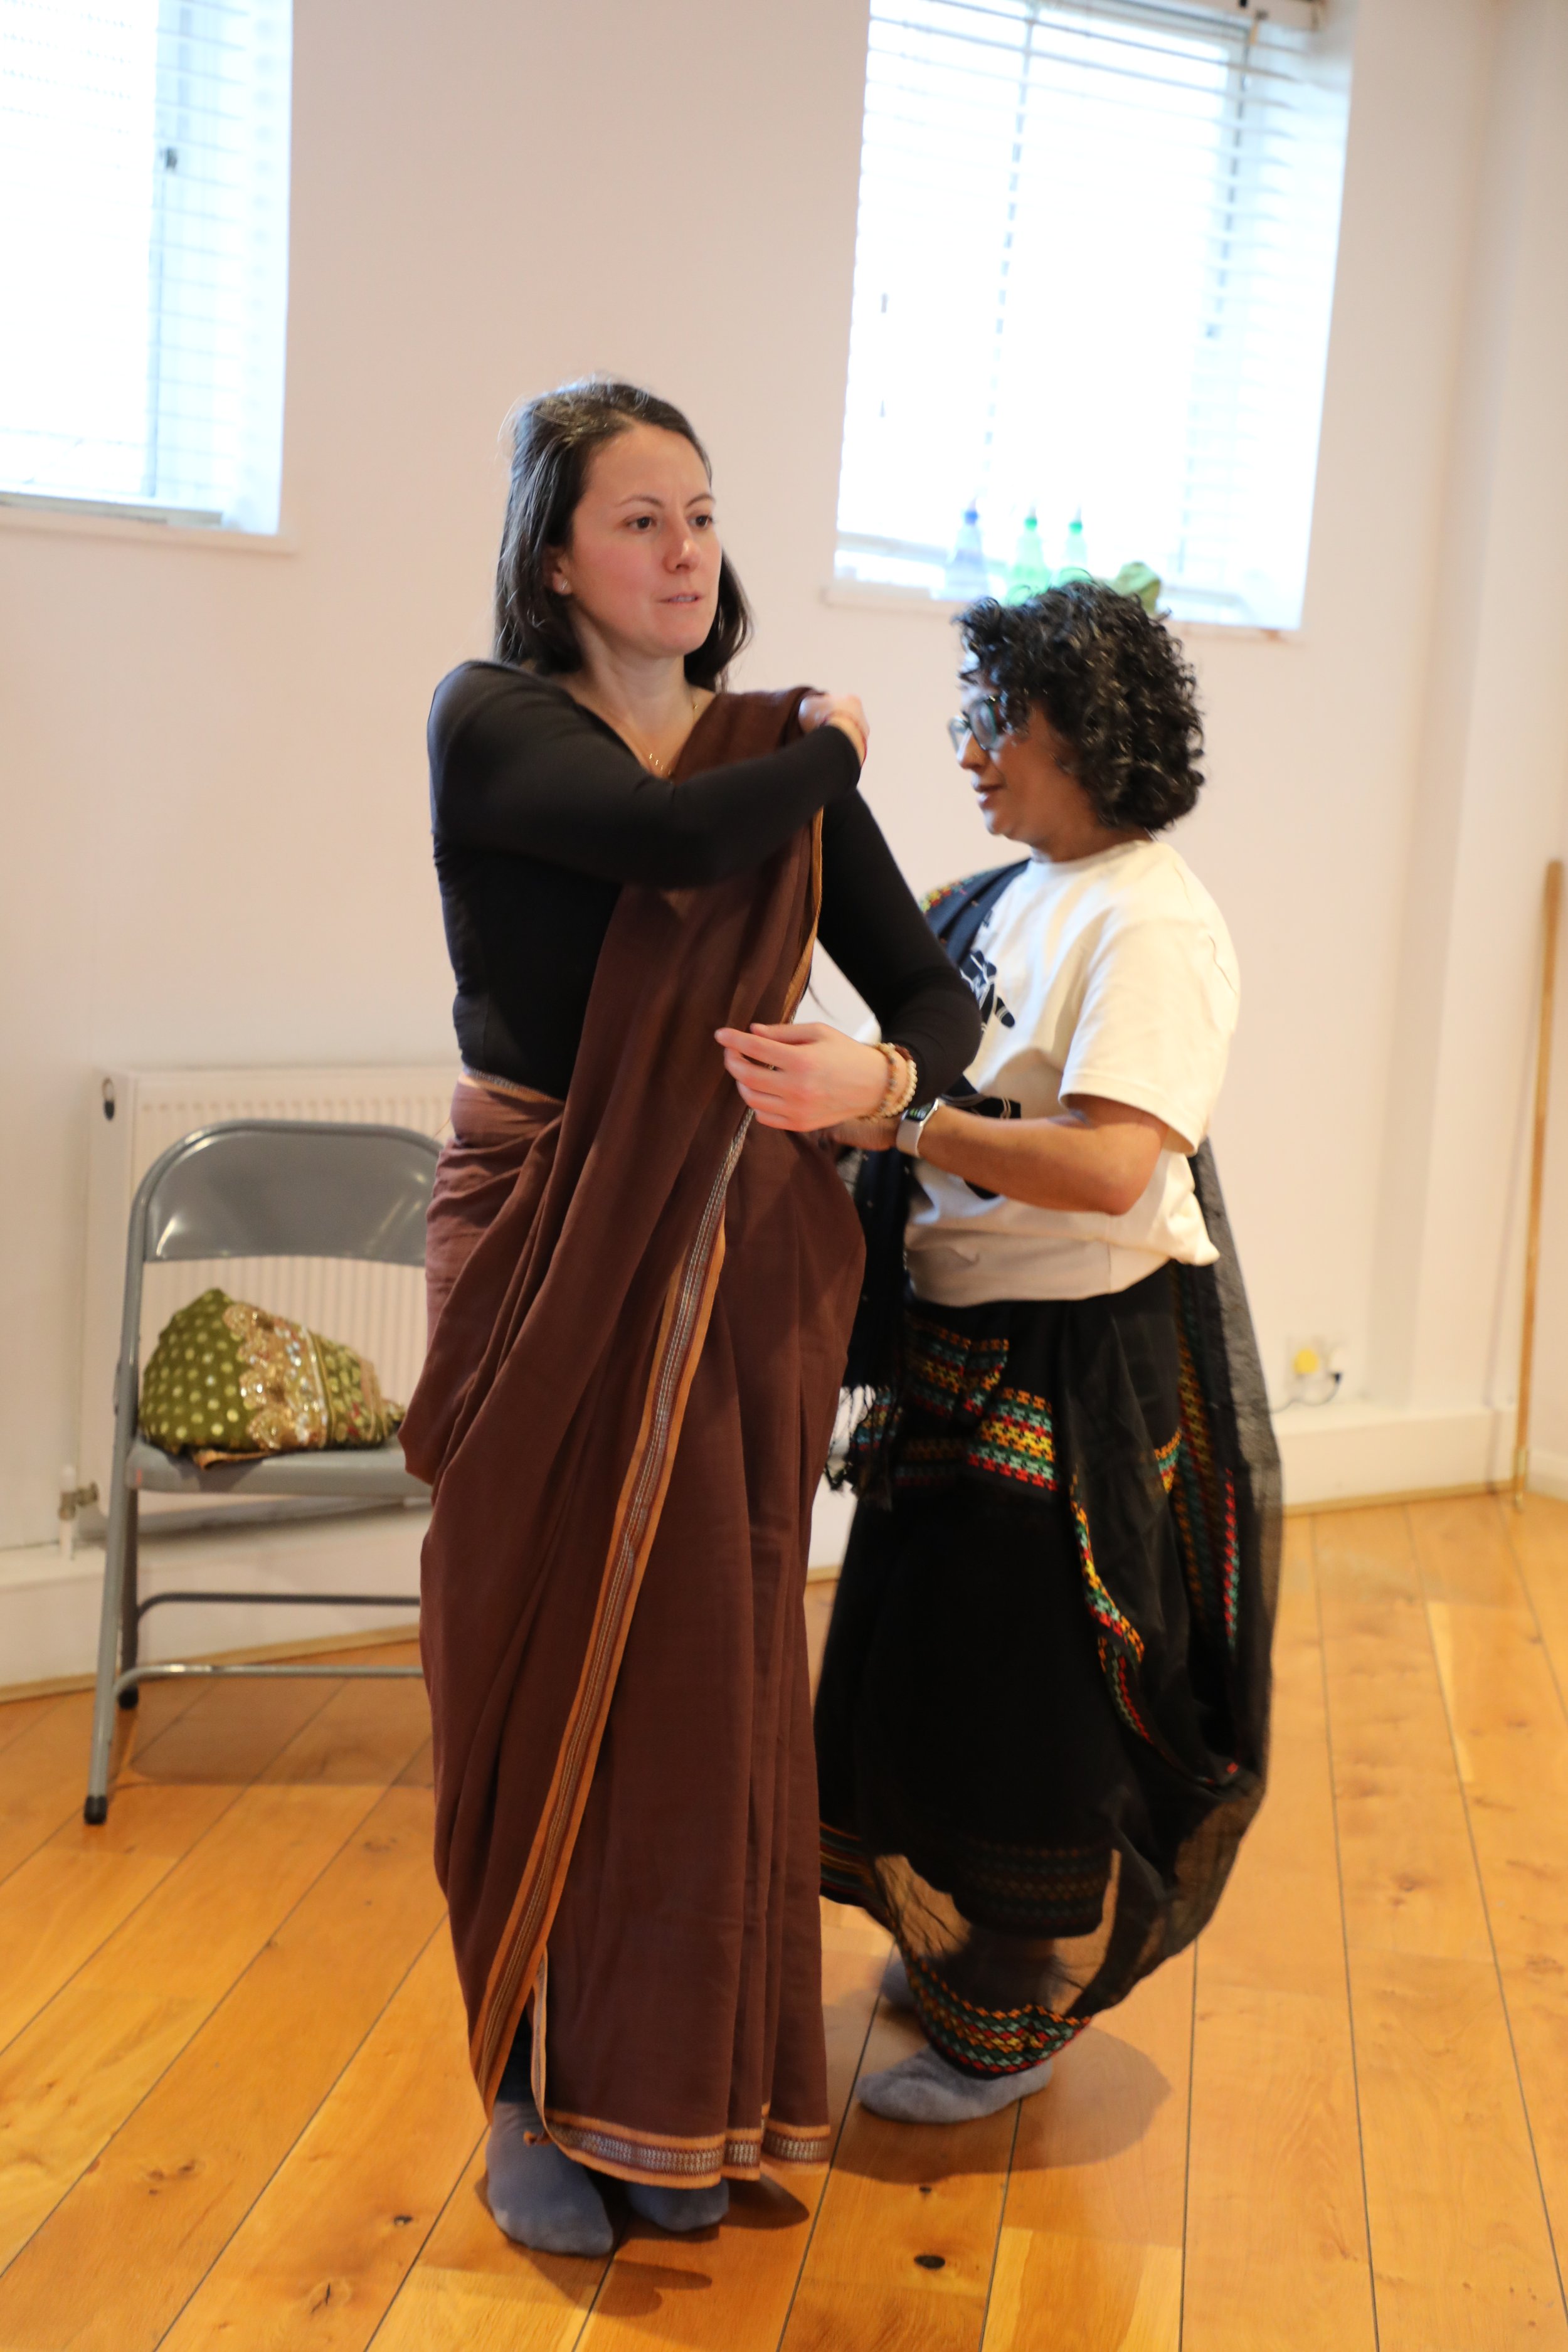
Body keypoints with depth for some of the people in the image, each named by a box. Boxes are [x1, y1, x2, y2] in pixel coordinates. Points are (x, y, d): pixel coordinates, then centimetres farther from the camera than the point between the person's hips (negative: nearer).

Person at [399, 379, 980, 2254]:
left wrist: (874, 1078, -18)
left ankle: (675, 2099, 26)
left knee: (714, 1669, 8)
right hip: (541, 1257, -3)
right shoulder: (490, 721, -5)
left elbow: (937, 995, 5)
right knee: (538, 1672, 5)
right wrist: (829, 750, -5)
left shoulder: (781, 757, 7)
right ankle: (531, 2094, 23)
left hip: (740, 1267, 3)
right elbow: (681, 838, -24)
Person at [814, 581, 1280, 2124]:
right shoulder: (1008, 900, 9)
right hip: (961, 1357, 9)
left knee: (1031, 1697, 4)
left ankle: (1017, 2017, 25)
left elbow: (1111, 1168, -29)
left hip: (1085, 1375, -8)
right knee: (928, 1674, 19)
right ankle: (957, 1943, 41)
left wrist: (888, 1117, -31)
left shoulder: (1154, 925, -17)